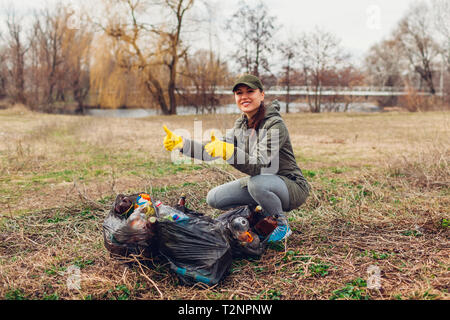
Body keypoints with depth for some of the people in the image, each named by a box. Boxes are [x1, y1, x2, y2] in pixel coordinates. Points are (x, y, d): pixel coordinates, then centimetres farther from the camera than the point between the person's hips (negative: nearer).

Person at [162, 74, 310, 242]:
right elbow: (211, 152, -2)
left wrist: (229, 152, -49)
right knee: (214, 198, -5)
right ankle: (262, 211, 12)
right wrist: (181, 143, -14)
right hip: (258, 182, 7)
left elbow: (260, 166, -34)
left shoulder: (274, 124, -22)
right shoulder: (241, 124, 2)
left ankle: (282, 225, -9)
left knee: (257, 182, -38)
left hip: (292, 186, -7)